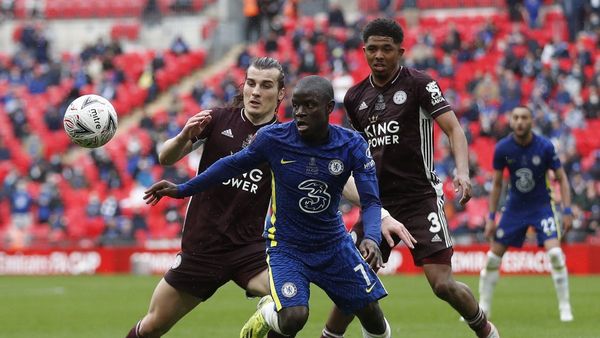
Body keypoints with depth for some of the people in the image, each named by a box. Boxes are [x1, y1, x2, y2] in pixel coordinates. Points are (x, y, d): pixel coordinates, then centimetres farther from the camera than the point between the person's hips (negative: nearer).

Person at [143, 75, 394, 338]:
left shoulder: (352, 146, -14)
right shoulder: (273, 138, -16)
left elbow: (371, 201, -17)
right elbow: (233, 165, 1)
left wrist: (371, 238, -38)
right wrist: (182, 190, 6)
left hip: (334, 244, 2)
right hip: (285, 245, -2)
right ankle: (267, 314, 12)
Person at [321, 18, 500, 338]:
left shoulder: (419, 84, -6)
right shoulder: (355, 97, 9)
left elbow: (453, 129, -13)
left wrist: (462, 172, -28)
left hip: (421, 199, -5)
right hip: (378, 201, 5)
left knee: (443, 284, -11)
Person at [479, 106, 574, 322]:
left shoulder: (545, 147, -15)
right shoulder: (502, 148, -10)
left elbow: (561, 178, -5)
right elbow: (497, 184, 2)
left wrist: (567, 211, -13)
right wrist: (491, 217, 0)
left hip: (542, 205, -2)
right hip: (515, 206, 2)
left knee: (554, 252, -21)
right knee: (493, 256, -1)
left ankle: (564, 307, -7)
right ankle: (483, 308, 13)